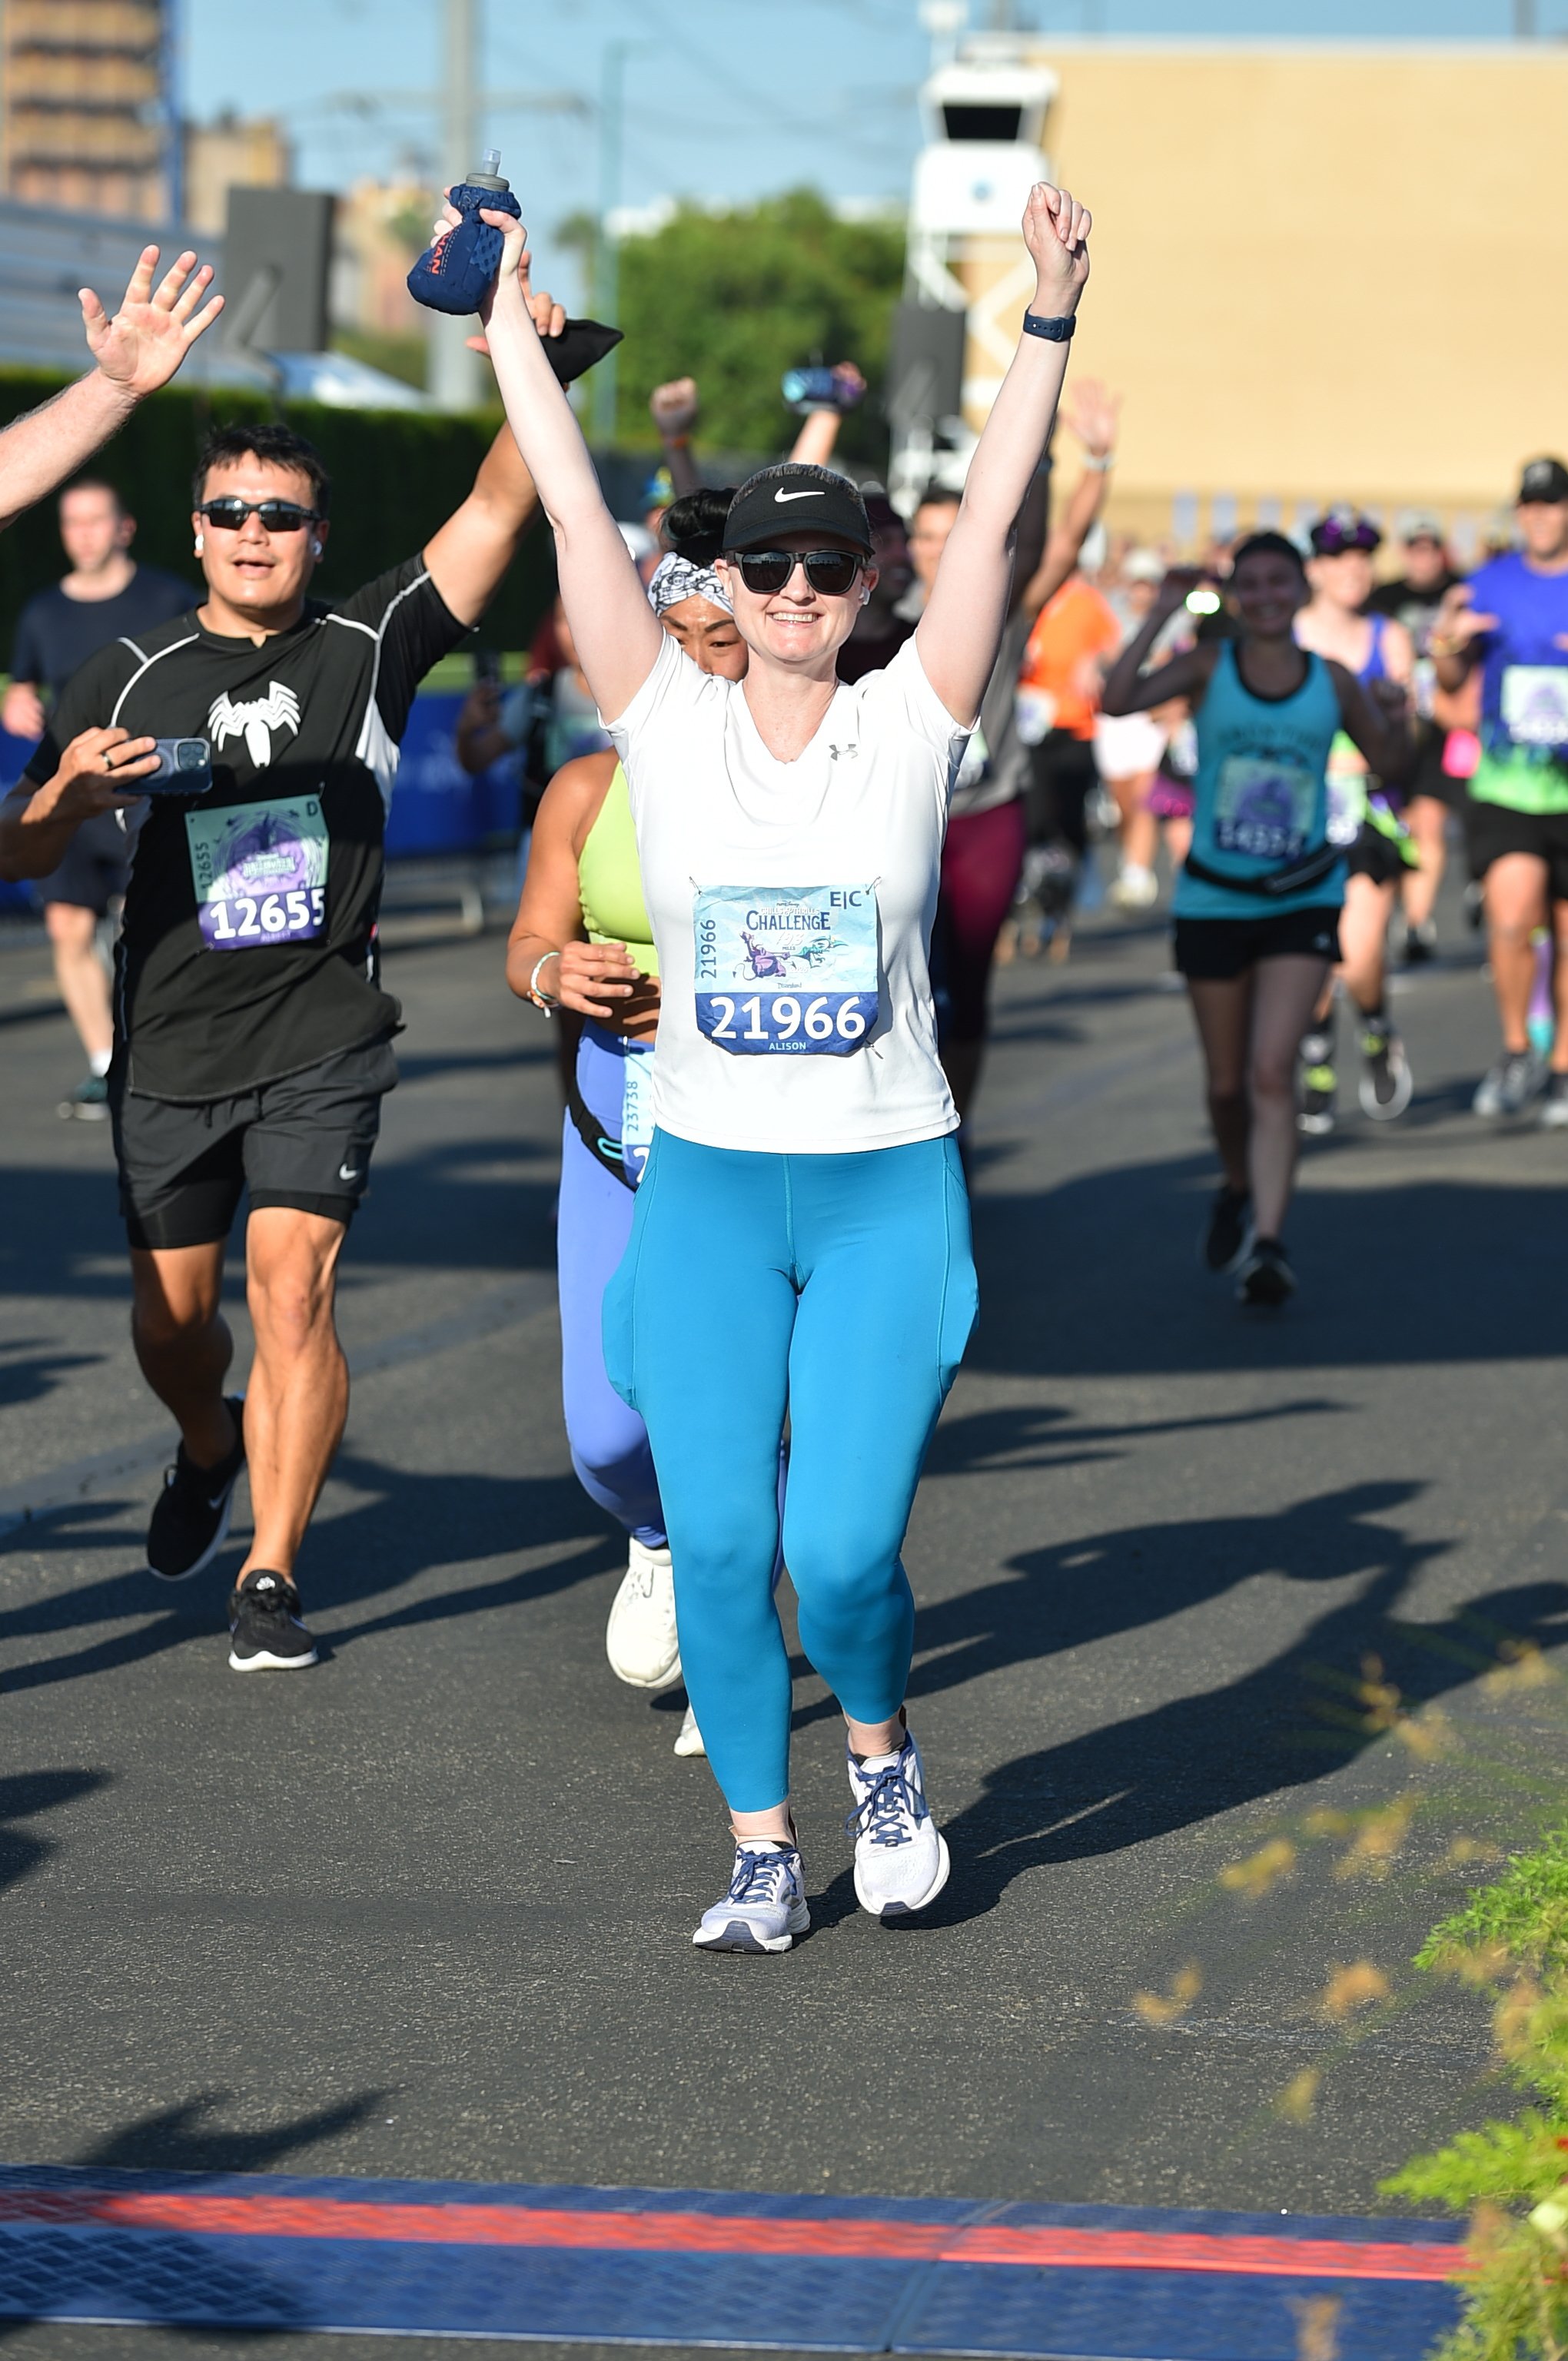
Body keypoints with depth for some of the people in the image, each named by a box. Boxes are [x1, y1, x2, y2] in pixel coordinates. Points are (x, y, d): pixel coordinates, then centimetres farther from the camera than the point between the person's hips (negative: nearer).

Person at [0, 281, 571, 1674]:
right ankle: (212, 1452, 45)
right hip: (171, 1046, 2)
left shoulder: (370, 648, 1)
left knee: (291, 1290, -15)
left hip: (323, 1044, -2)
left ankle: (273, 1574, -8)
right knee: (173, 1315, 12)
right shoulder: (132, 677, 3)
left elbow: (497, 510, -8)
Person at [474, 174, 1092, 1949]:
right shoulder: (669, 723, 0)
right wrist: (507, 310, -1)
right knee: (718, 1546, -2)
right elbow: (573, 505, -1)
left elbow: (992, 516, -7)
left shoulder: (911, 723, 0)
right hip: (706, 1190, 1)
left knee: (843, 1545, -11)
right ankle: (761, 1848, 17)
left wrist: (1048, 323, -14)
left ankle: (881, 1748, 20)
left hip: (889, 1193, -1)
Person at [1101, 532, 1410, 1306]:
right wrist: (1162, 615, -23)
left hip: (1303, 901, -1)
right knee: (1228, 1083, 13)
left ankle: (1266, 1242, -21)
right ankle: (1239, 1192, 43)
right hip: (1213, 900, 1)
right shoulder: (1208, 666, -5)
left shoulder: (1333, 683, 0)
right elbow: (1115, 700, -20)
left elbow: (1385, 758, 12)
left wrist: (1398, 720, -10)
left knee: (1272, 1072, -17)